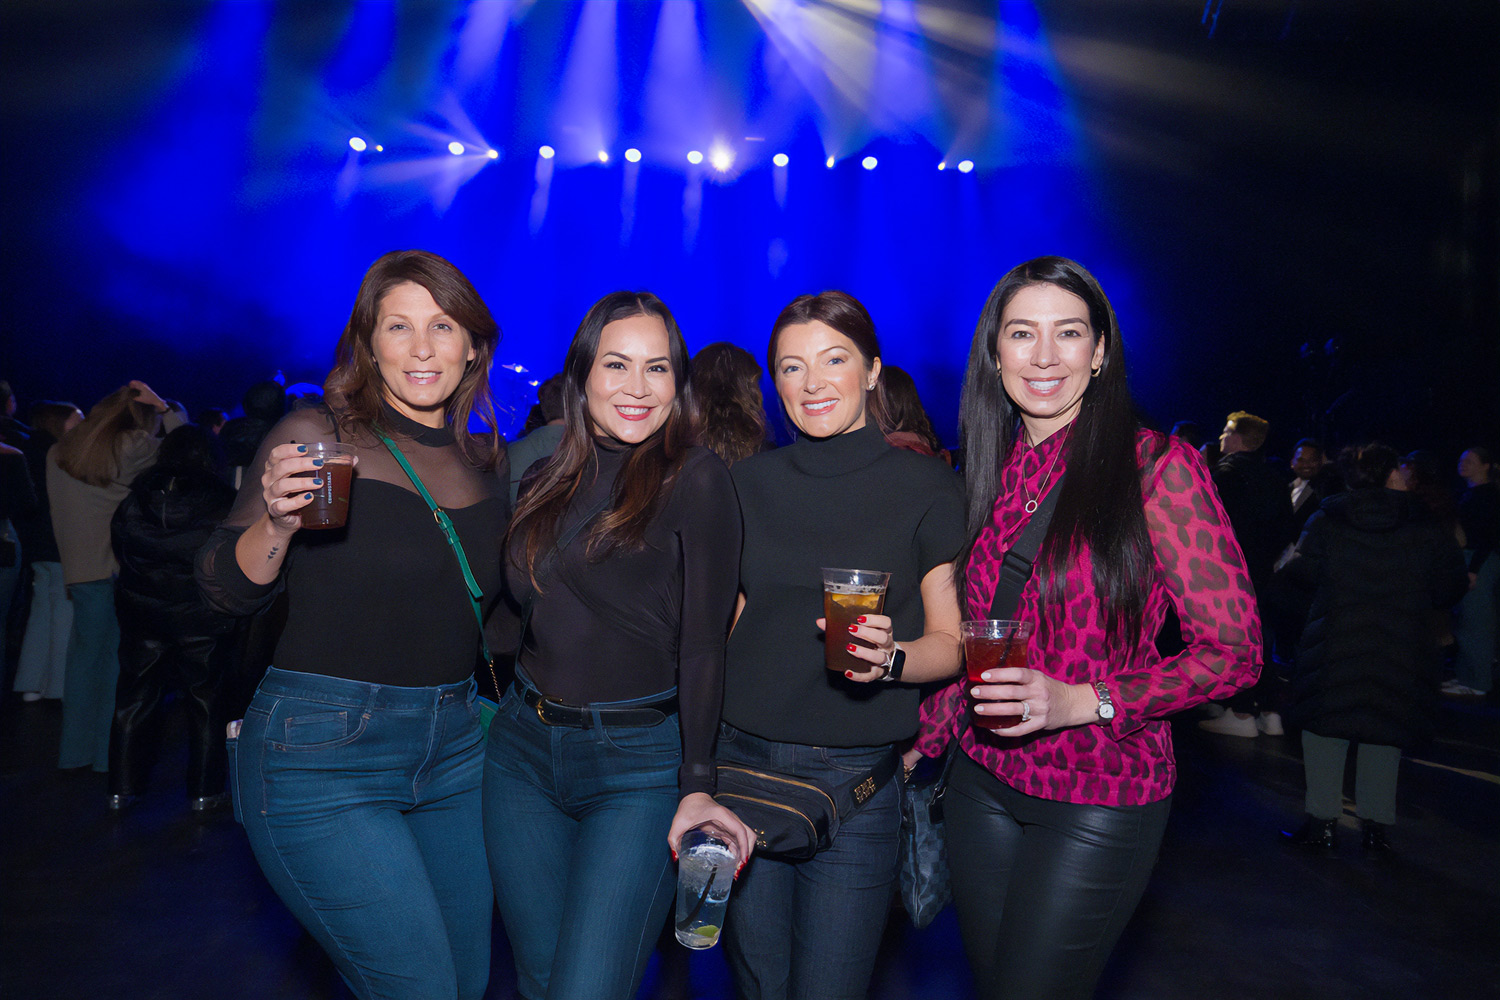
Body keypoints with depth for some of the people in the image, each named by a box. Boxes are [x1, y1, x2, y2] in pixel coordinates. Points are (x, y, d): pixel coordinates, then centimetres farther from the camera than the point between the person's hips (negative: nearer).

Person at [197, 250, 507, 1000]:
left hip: (455, 750, 6)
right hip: (322, 760, -5)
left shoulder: (489, 462, 6)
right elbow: (225, 592, -8)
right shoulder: (319, 436, -8)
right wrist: (276, 522, -25)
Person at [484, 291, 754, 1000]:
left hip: (638, 762, -5)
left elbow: (704, 640, -9)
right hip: (522, 748, 5)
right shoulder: (548, 476, 8)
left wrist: (698, 785, -12)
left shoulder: (696, 477, -8)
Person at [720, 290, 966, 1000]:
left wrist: (891, 655, -23)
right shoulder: (748, 483, 5)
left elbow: (953, 643, -2)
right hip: (742, 762, 3)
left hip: (856, 780, -3)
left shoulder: (925, 487, -4)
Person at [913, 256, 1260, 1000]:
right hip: (983, 779, 5)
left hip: (1100, 799, -5)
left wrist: (1081, 701, -22)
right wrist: (921, 740, 6)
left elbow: (1233, 649, -11)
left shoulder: (1156, 466, -12)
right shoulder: (992, 475, 5)